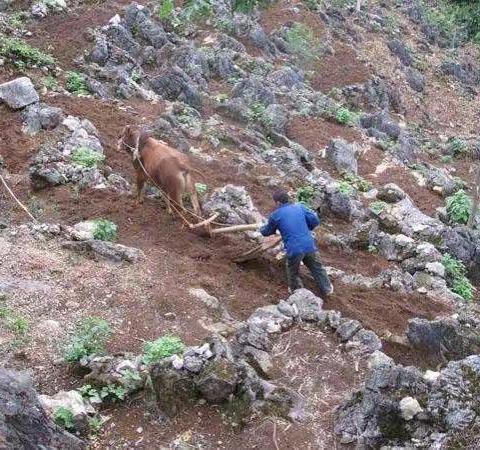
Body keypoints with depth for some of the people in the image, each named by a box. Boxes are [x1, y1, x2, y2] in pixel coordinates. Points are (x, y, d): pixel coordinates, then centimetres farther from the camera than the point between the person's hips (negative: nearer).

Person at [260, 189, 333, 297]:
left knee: (293, 271, 23)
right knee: (317, 268, 22)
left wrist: (262, 229, 40)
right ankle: (326, 289, 34)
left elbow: (267, 232, 16)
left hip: (294, 250, -3)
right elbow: (315, 221, 8)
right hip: (309, 245, 3)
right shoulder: (300, 207, 7)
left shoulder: (275, 215, 0)